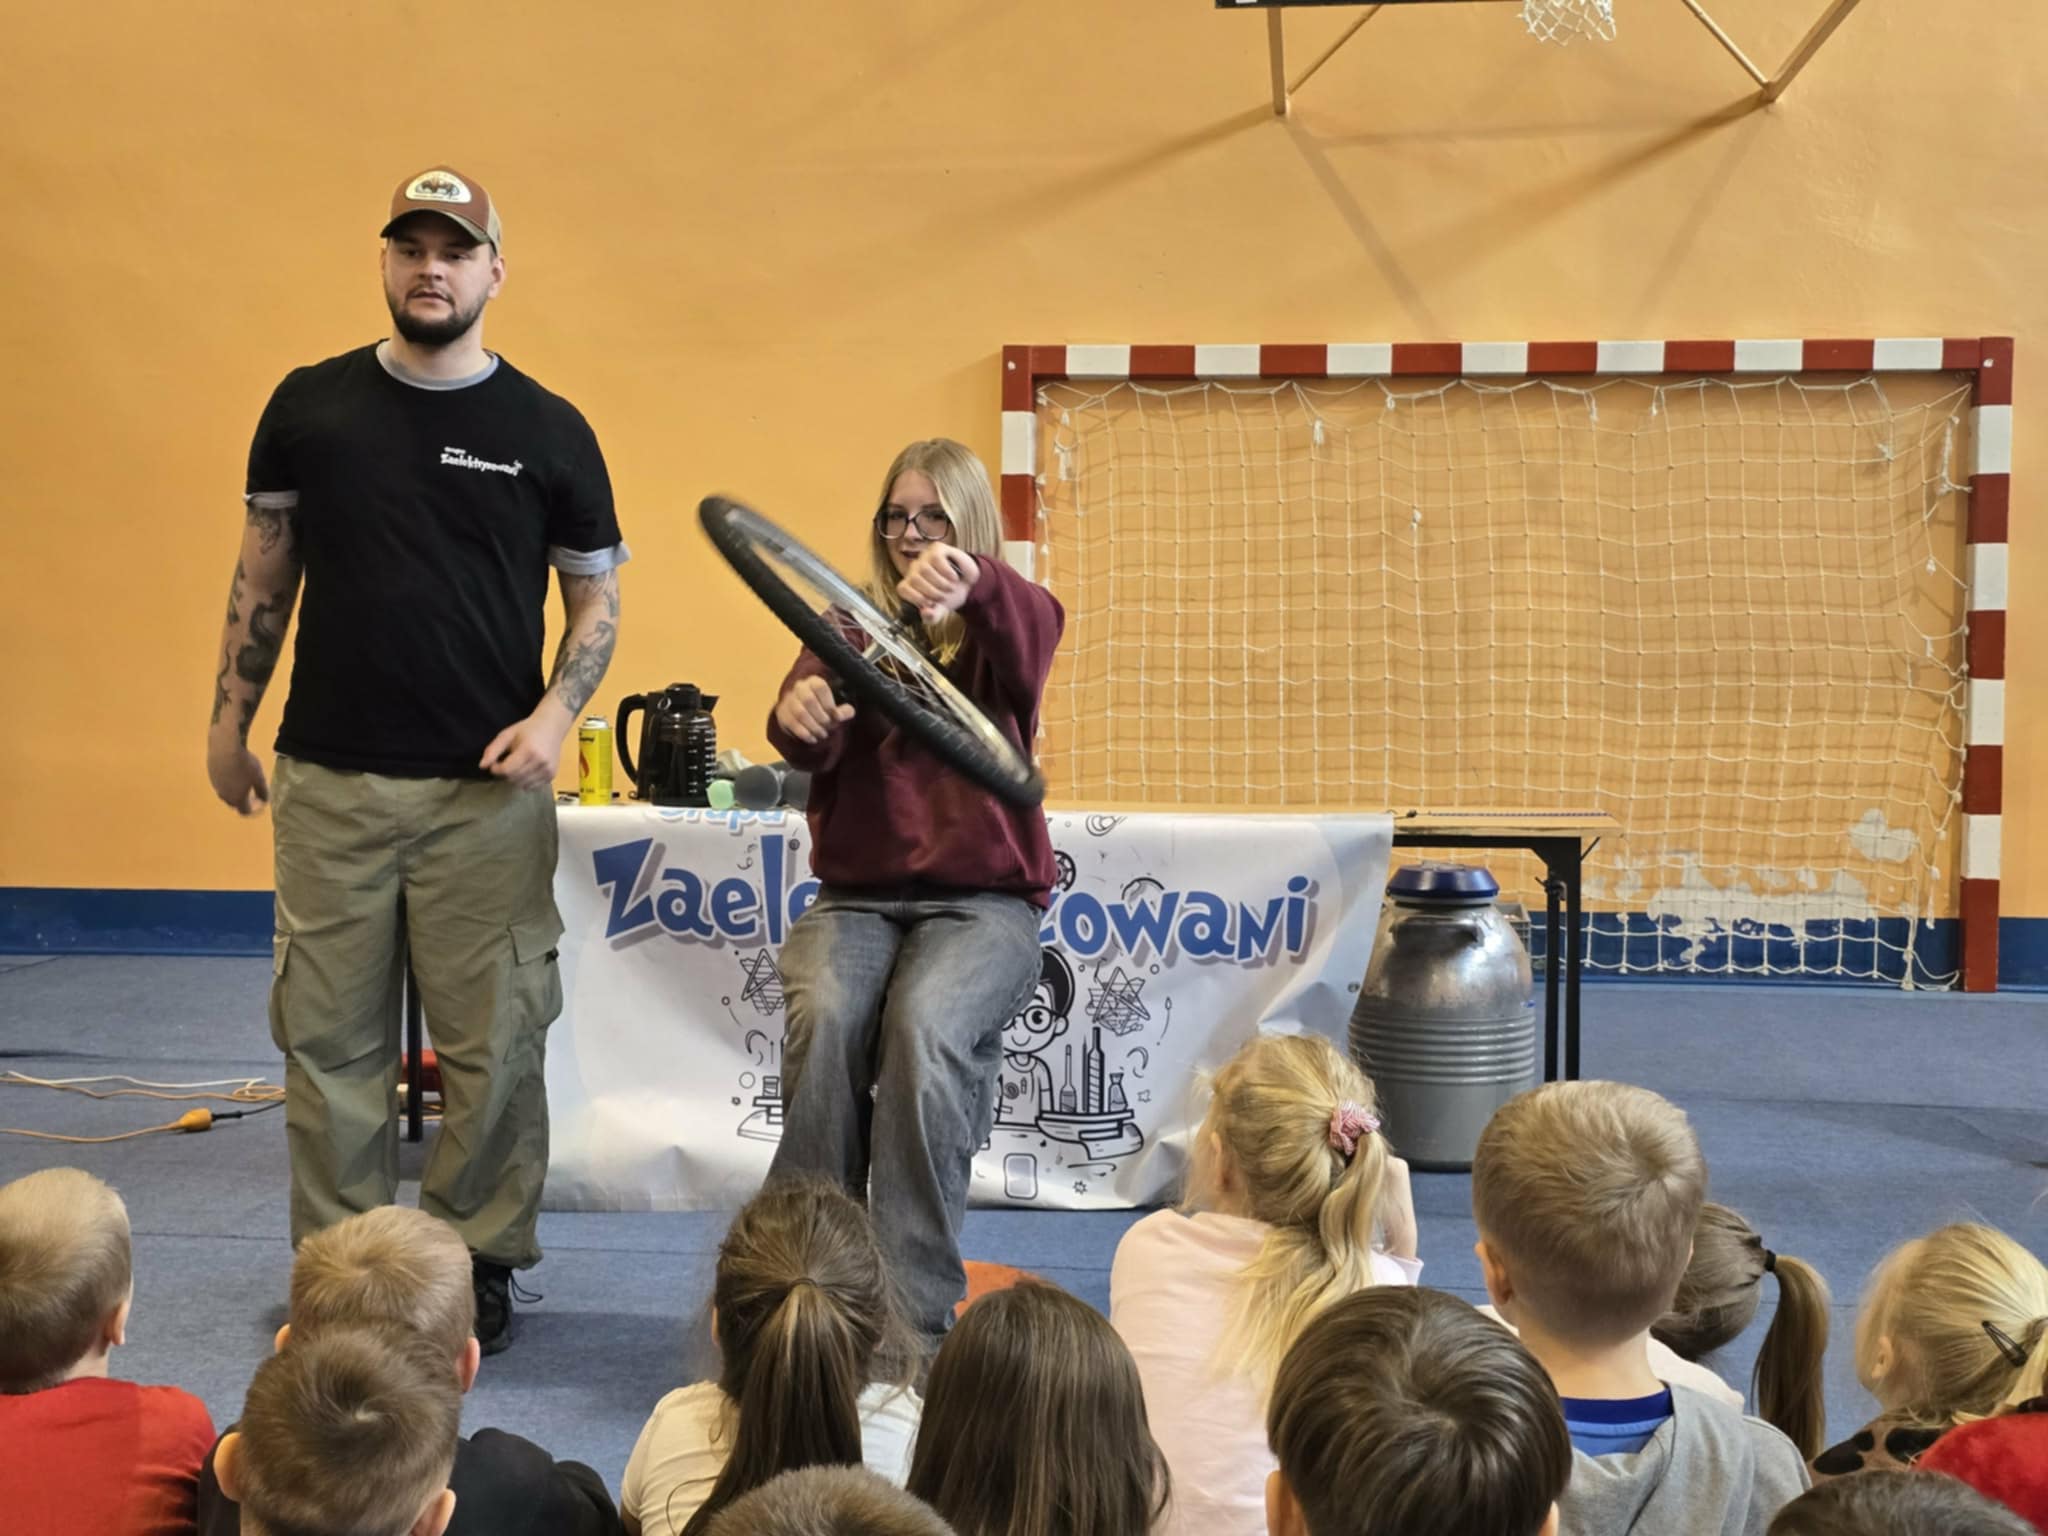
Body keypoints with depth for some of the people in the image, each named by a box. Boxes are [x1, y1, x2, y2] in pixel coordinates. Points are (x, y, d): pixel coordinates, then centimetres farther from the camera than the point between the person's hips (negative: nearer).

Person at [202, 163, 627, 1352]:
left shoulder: (549, 431, 1)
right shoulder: (310, 405, 5)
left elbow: (598, 598, 6)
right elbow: (266, 570, 12)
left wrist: (555, 714, -10)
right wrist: (231, 717, 11)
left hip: (487, 794, -1)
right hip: (330, 781, 2)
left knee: (494, 1043, 2)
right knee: (329, 1034, 7)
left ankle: (480, 1263, 18)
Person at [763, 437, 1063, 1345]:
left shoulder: (1001, 630, 8)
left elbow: (1031, 631, -20)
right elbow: (809, 745, -8)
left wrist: (973, 580, -43)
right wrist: (799, 711, -34)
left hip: (982, 901, -2)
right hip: (856, 895, 2)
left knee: (924, 1024, -32)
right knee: (825, 1016, -30)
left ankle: (917, 1315, -27)